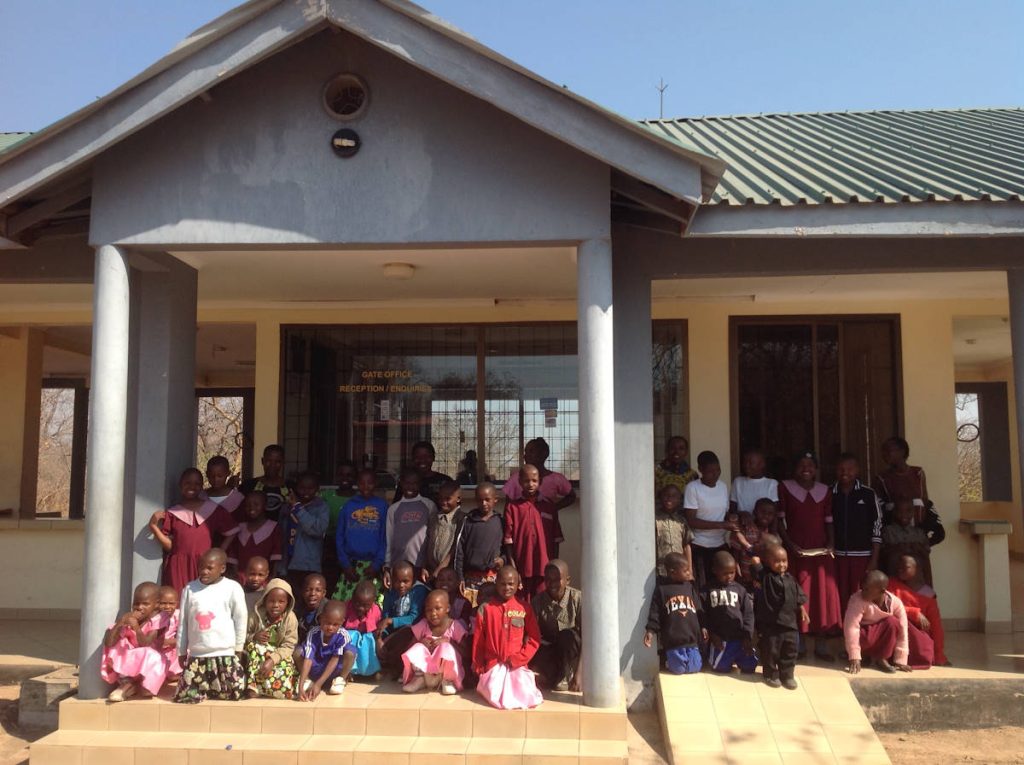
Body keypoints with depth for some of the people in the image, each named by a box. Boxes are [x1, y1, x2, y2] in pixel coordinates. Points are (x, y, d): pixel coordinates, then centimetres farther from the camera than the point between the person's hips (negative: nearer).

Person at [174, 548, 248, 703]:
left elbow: (241, 620, 1)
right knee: (185, 697, -3)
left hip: (225, 653, -2)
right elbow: (183, 623, 8)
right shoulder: (189, 589, 2)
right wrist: (181, 652, 9)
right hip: (196, 655, 2)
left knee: (234, 693, -3)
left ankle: (212, 687, 28)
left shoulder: (233, 588, -6)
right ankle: (207, 687, 28)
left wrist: (238, 648, 3)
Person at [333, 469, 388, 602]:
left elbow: (386, 538, 2)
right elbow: (339, 536, 9)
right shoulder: (349, 505, 10)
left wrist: (377, 564, -7)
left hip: (372, 565, -2)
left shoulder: (382, 506, 5)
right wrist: (345, 564, -1)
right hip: (350, 564, 2)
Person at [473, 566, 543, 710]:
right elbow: (478, 641, 6)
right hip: (494, 665, -1)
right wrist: (478, 668, 6)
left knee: (528, 697, -20)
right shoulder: (485, 608, 1)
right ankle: (485, 682, 8)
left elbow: (534, 639, 2)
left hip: (517, 665, 1)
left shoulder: (524, 608, 2)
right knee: (497, 697, -24)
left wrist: (518, 659, -7)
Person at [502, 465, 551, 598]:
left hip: (543, 568, 1)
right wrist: (513, 569, -6)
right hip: (521, 568, -1)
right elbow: (508, 540, 0)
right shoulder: (512, 507, 2)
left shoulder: (548, 507, 8)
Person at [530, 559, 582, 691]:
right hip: (548, 651, 1)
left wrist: (579, 673, -25)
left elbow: (586, 637, -18)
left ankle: (564, 677, -14)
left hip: (571, 651, -1)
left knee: (567, 635, -34)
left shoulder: (578, 599, -16)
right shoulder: (538, 601, -9)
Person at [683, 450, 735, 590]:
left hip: (721, 545, 5)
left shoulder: (723, 487, 9)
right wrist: (722, 525, -18)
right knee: (702, 587, -4)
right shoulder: (693, 488, -9)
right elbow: (691, 521, -14)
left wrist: (732, 523, -6)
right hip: (700, 547, -5)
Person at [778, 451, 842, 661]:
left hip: (821, 551, 3)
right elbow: (779, 520, -2)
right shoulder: (785, 488, 0)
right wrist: (789, 544, -12)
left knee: (824, 596, 0)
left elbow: (829, 521, 11)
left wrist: (831, 544, -4)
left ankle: (821, 646, 7)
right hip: (796, 550, -3)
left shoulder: (825, 491, 10)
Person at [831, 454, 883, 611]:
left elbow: (877, 528, 0)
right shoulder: (830, 494, 5)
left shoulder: (868, 494, 0)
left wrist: (874, 560, -4)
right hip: (837, 555, 2)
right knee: (841, 599, 1)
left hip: (863, 556, -2)